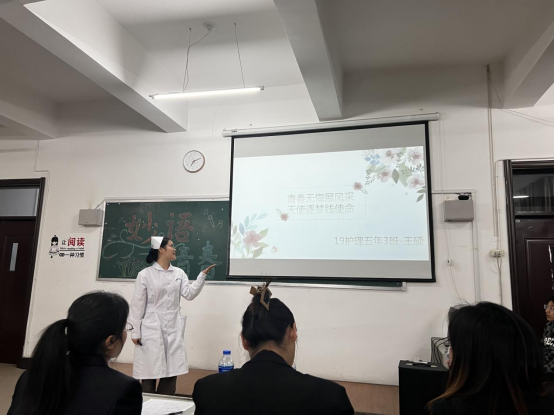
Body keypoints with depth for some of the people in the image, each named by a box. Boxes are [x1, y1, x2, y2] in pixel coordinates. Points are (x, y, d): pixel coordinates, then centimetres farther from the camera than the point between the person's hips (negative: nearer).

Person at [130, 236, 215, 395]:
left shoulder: (179, 273, 7)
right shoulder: (145, 274, -5)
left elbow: (189, 294, -2)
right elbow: (138, 304, -3)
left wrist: (203, 275, -11)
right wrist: (136, 332, -5)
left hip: (173, 328, 4)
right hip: (152, 328, -4)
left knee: (172, 371, 9)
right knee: (150, 371, 3)